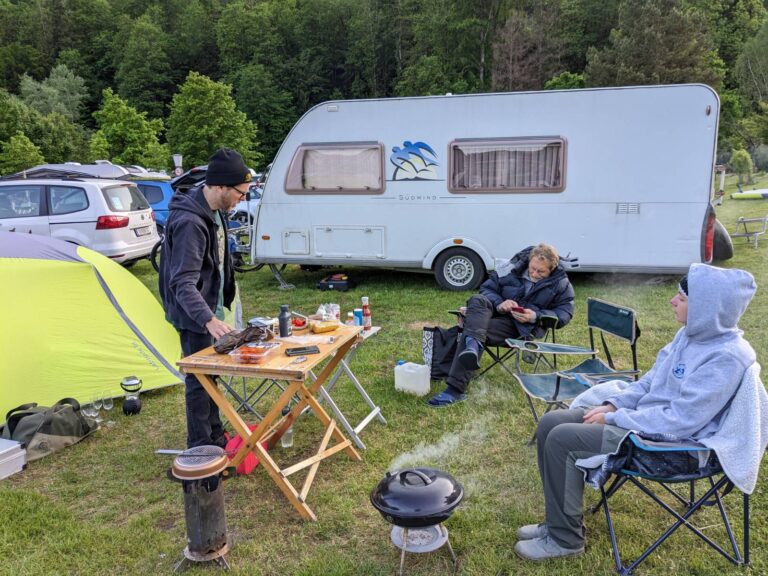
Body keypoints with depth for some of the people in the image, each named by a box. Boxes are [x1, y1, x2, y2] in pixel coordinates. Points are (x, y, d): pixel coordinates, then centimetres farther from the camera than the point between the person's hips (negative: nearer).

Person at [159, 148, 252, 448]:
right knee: (199, 379, 1)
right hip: (195, 315, -9)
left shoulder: (215, 210, 3)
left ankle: (215, 437, 35)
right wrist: (208, 319, -44)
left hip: (211, 307, 10)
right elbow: (182, 283, -33)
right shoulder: (189, 222, -28)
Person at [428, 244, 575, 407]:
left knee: (470, 333, -28)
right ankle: (474, 344, -56)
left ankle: (455, 390, -33)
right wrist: (499, 304, -11)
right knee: (477, 300, -30)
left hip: (523, 326, -5)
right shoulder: (513, 268, 8)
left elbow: (565, 313, -1)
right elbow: (487, 288, 12)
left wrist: (535, 316, -16)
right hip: (498, 313, 5)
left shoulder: (561, 283, 1)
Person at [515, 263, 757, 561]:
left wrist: (614, 418, -19)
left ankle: (565, 538, -2)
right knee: (550, 423, -1)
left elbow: (681, 420, -26)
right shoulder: (692, 334, 4)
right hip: (645, 418, 9)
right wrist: (612, 404, 0)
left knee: (562, 439, -19)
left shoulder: (727, 357, -24)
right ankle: (559, 520, 11)